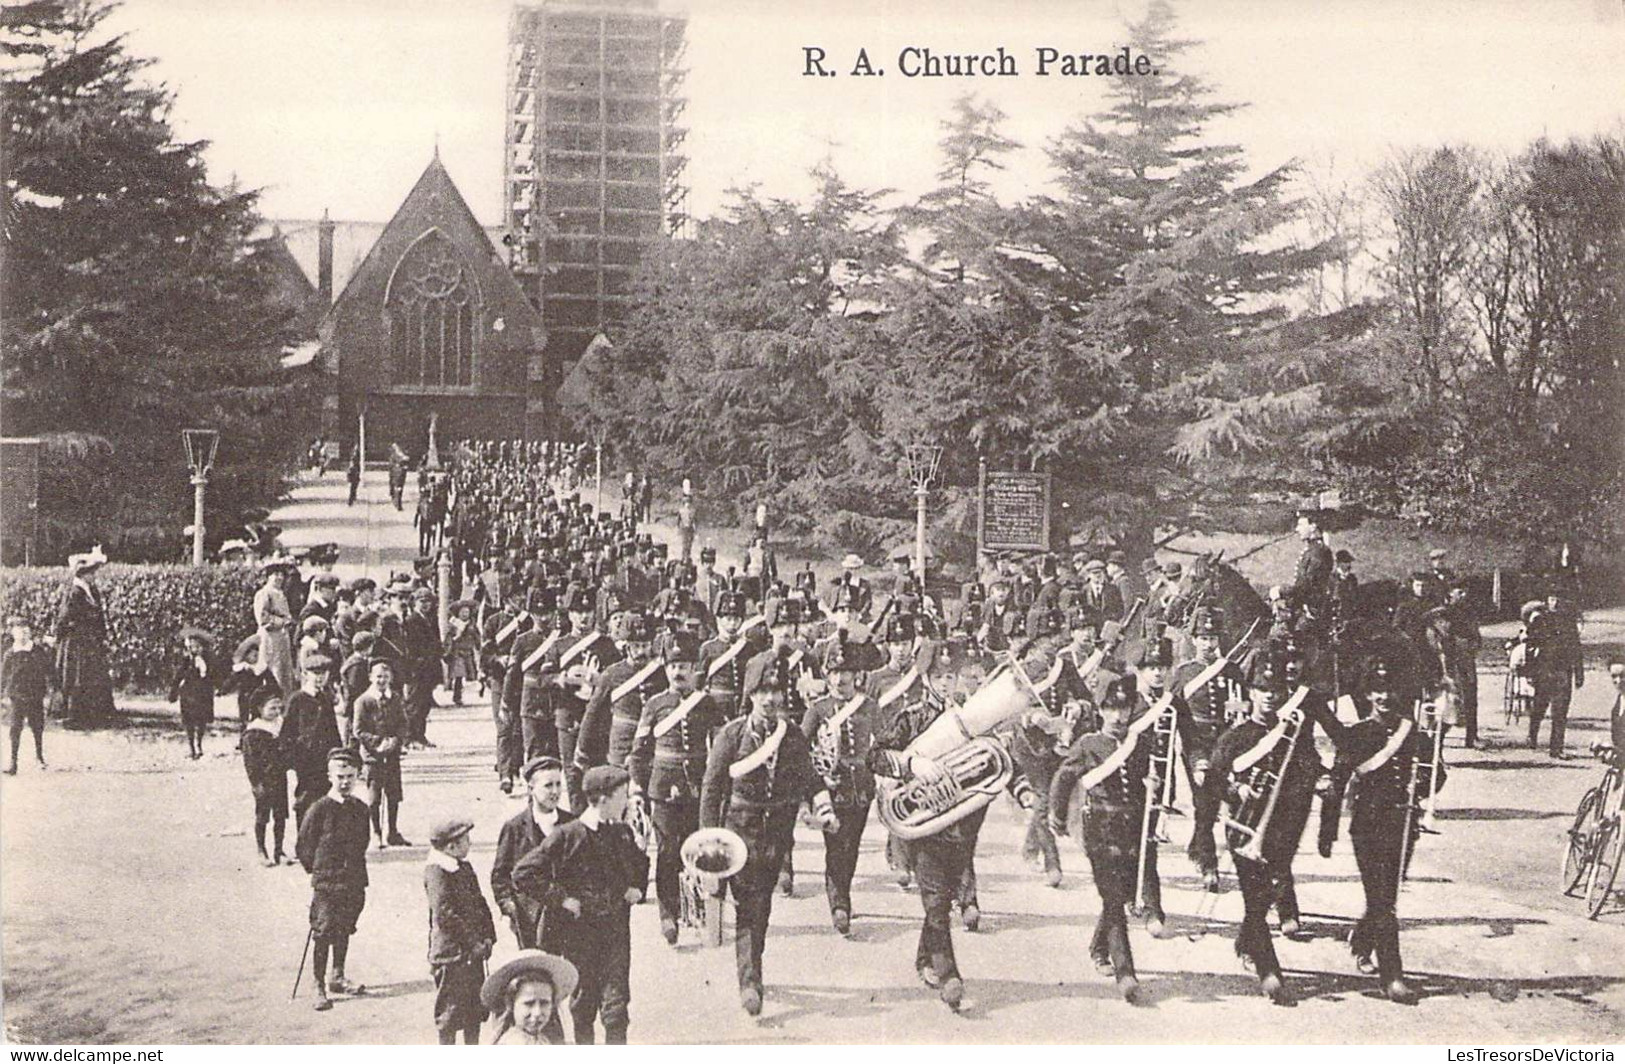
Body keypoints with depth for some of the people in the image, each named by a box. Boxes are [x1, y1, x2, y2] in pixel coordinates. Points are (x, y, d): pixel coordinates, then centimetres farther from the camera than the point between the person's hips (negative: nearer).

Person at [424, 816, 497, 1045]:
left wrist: (488, 937, 3)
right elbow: (444, 914, -20)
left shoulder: (465, 868, 12)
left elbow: (480, 903, 15)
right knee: (450, 1010, 2)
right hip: (450, 954, -8)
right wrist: (473, 943, -17)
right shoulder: (436, 872, -15)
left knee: (475, 1008, 15)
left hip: (473, 952, 8)